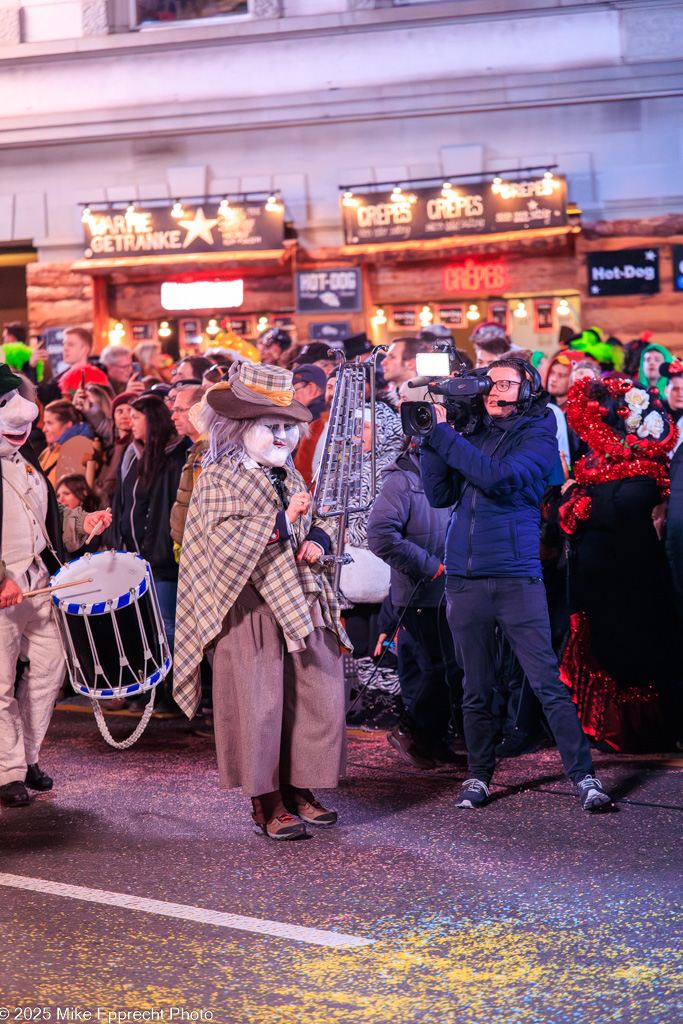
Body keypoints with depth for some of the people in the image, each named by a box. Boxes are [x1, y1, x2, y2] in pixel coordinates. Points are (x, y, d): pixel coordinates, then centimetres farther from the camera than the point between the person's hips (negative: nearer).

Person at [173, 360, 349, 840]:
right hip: (250, 606, -7)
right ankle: (266, 801, 5)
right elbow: (224, 542, -15)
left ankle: (299, 787, 17)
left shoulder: (290, 476, 18)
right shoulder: (218, 477, -4)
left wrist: (318, 539, 3)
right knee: (258, 702, -4)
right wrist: (281, 521, -18)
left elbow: (317, 522, 27)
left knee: (318, 695, 4)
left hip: (302, 602, 7)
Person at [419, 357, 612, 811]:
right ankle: (479, 775, 22)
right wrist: (431, 441, -3)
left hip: (516, 576, -4)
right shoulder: (474, 436, 14)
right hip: (465, 579, 4)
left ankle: (583, 775, -1)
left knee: (548, 682, -7)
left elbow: (497, 477, -17)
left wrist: (442, 432, -13)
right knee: (476, 689, 10)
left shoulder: (538, 439, 0)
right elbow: (440, 495, 8)